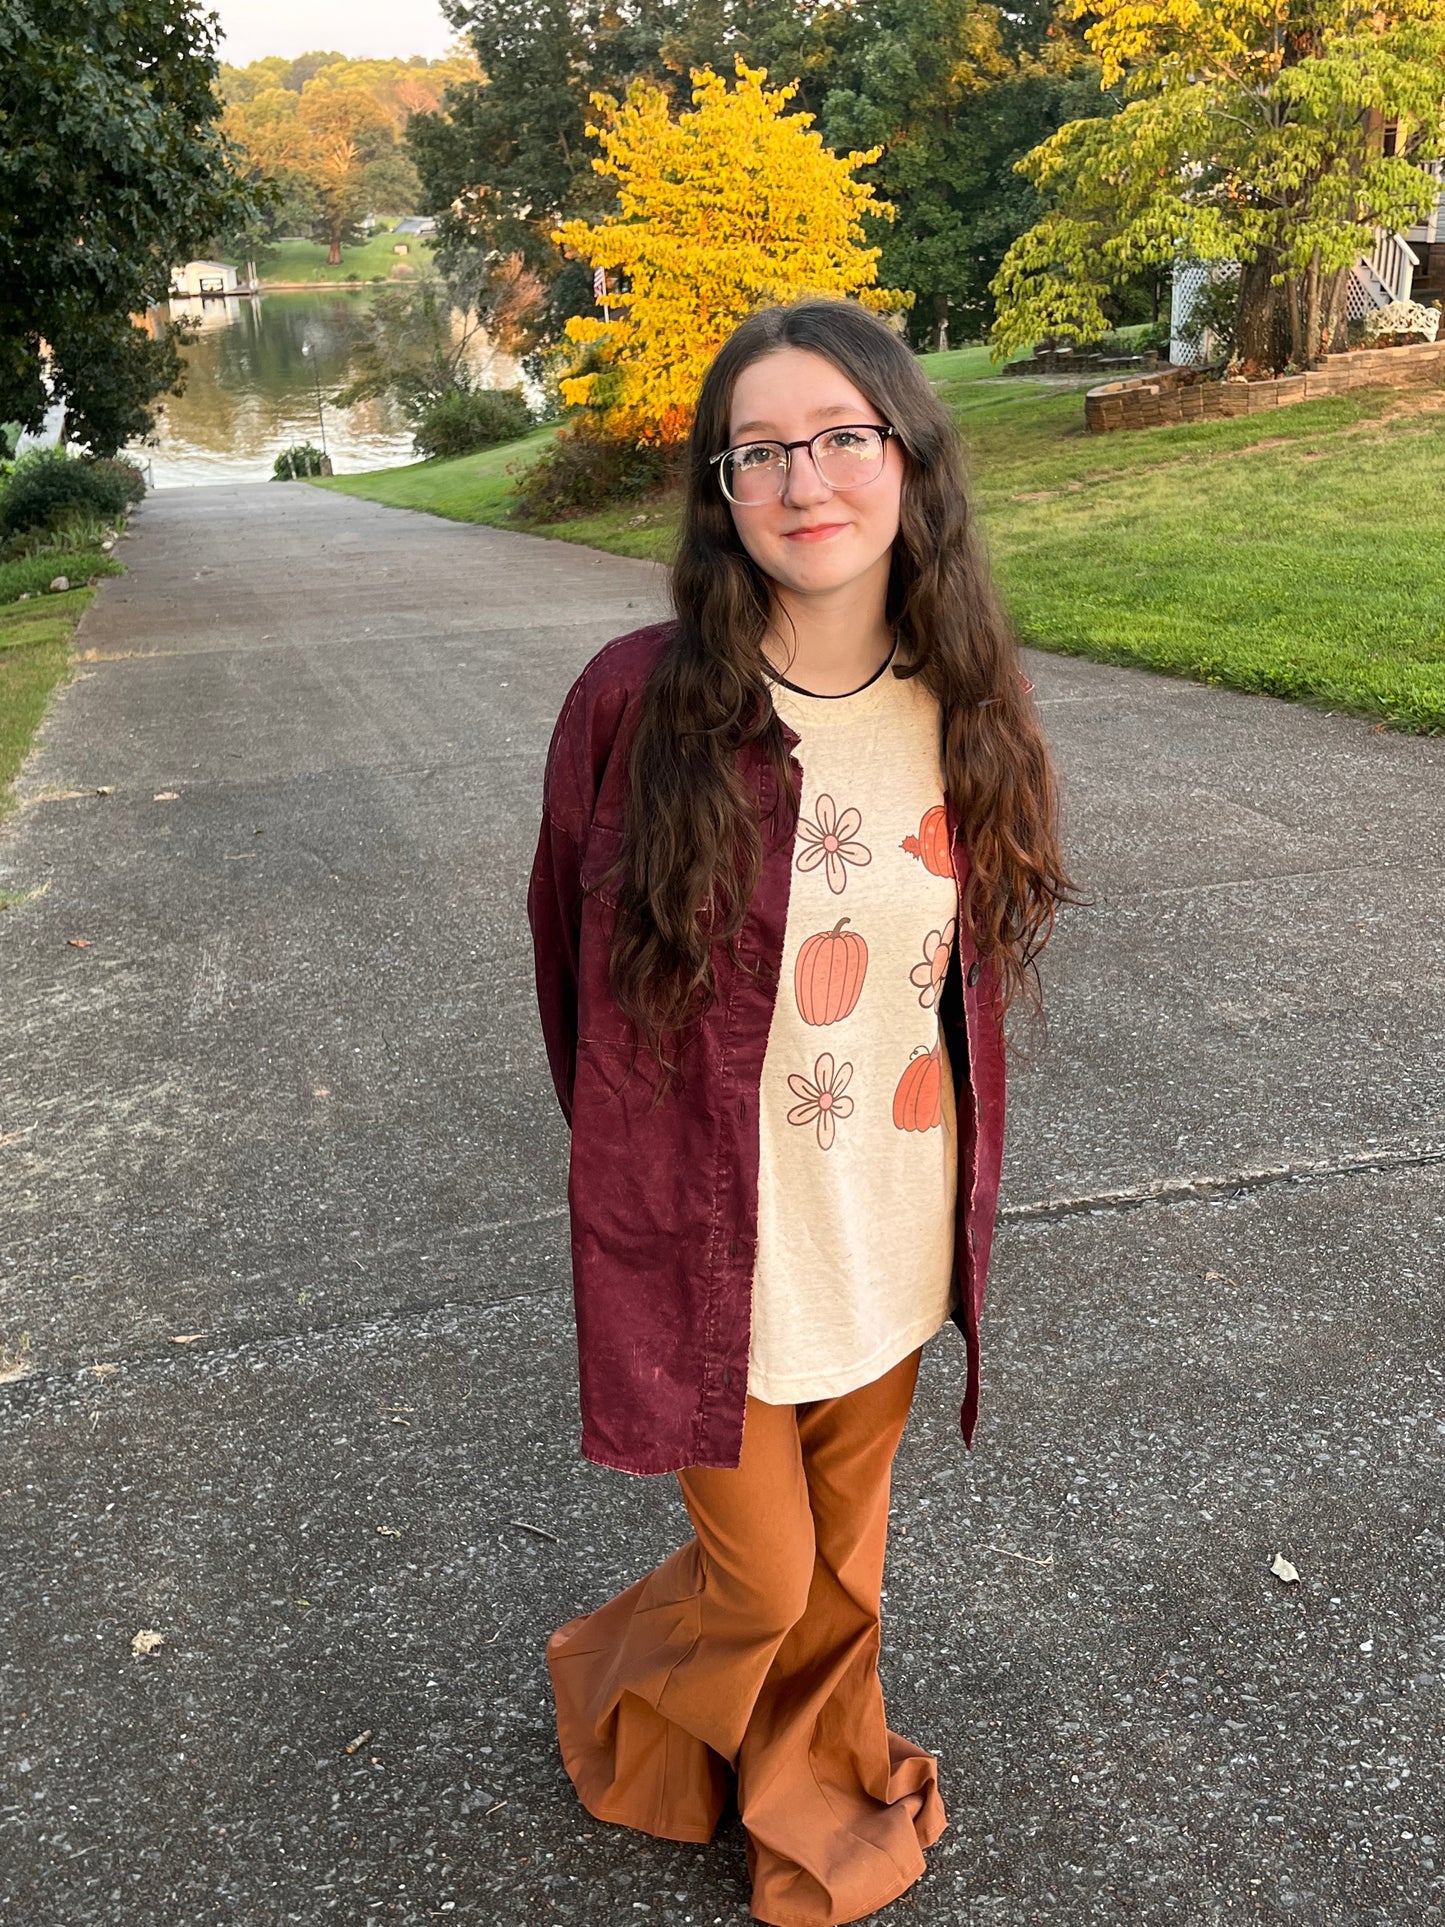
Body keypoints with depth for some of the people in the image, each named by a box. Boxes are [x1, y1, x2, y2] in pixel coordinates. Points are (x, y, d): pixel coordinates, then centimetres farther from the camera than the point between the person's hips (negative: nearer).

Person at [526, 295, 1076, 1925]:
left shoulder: (964, 704, -6)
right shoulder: (640, 701, -19)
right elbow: (568, 945, -4)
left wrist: (956, 1185, 8)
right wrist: (635, 1159, 5)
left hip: (890, 1233, 4)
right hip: (713, 1237, -4)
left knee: (845, 1548, 23)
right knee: (763, 1576, 13)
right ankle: (614, 1689, 48)